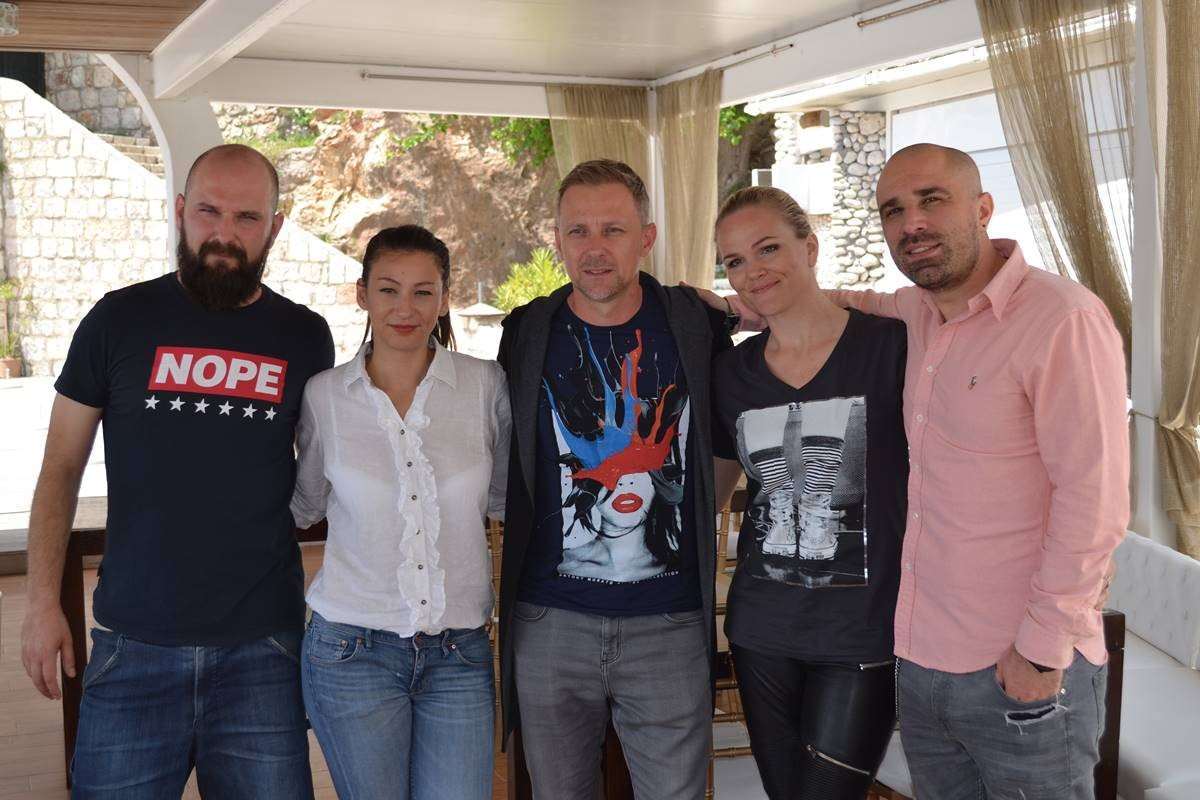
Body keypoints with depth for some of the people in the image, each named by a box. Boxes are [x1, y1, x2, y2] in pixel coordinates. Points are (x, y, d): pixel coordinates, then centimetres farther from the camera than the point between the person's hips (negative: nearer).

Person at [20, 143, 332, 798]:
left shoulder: (305, 337, 4)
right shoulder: (119, 319, 1)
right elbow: (60, 468, 6)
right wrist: (42, 602, 0)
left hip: (262, 648, 1)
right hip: (132, 645, 0)